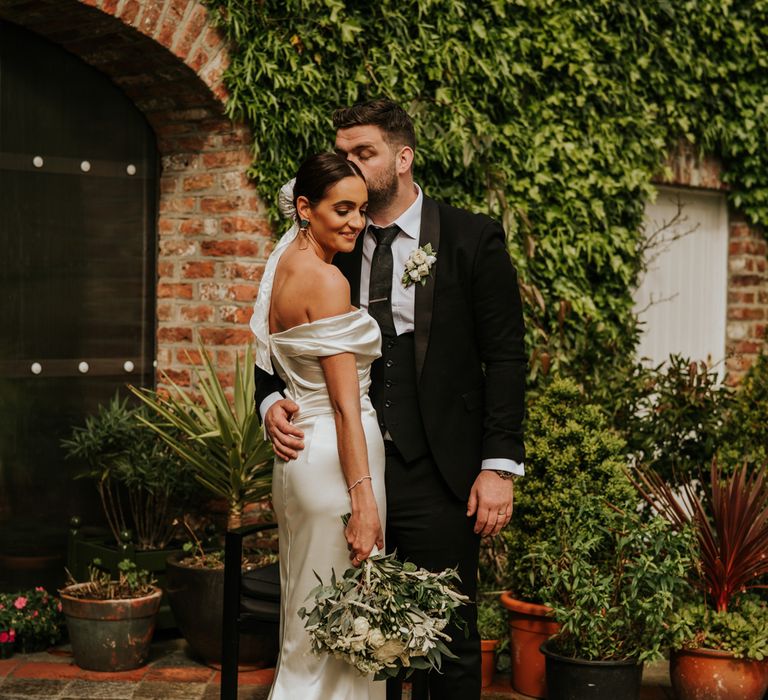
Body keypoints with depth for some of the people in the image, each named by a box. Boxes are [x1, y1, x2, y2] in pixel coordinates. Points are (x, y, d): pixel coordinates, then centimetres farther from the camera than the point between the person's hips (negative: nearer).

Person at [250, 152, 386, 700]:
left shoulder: (286, 265, 11)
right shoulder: (325, 280, -16)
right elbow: (345, 403, -19)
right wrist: (363, 499, -19)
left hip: (299, 451, 10)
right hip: (337, 460, -10)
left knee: (311, 623, 16)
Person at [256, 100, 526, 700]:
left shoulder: (472, 239, -1)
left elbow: (505, 357, -4)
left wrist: (500, 467, -10)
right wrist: (272, 401, -10)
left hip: (437, 477, -3)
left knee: (450, 639, 4)